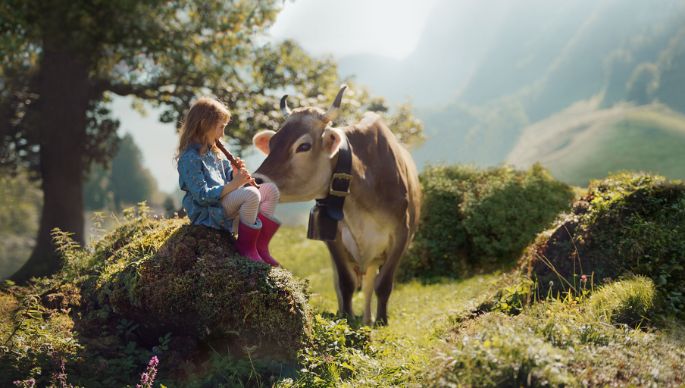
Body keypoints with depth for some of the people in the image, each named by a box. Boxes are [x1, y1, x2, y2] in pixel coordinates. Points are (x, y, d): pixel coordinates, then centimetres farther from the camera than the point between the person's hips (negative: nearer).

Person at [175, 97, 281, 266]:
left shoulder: (213, 151, 14)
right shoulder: (190, 158, -16)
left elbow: (226, 179, 20)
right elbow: (202, 196, -23)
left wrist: (235, 174, -3)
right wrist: (234, 185, -24)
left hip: (225, 201, 10)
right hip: (208, 212, -10)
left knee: (271, 190, 0)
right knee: (251, 195, -31)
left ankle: (261, 246, -1)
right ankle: (245, 246, -14)